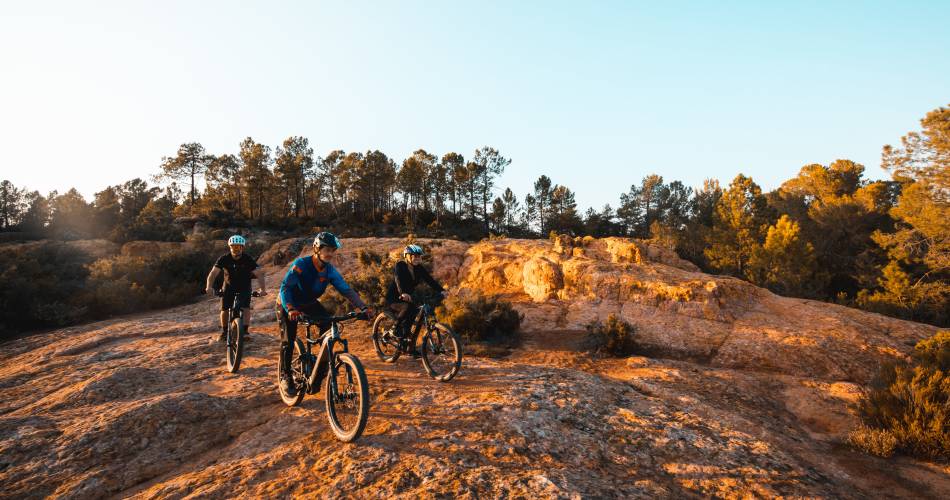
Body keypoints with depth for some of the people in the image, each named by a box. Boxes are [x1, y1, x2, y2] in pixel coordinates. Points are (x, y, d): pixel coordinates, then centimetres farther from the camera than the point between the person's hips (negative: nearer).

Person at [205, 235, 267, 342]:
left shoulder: (248, 259, -20)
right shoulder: (224, 259, -17)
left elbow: (258, 274, -26)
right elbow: (213, 273, -24)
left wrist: (262, 289, -40)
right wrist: (209, 287, -41)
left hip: (244, 288, -1)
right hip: (229, 287, 1)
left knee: (246, 308, -18)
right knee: (224, 310, -3)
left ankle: (245, 330, -9)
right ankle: (224, 331, 19)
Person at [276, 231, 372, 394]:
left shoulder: (330, 270, -16)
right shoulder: (301, 264, -30)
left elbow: (346, 290, -19)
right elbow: (285, 287, -39)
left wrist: (363, 307, -33)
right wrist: (290, 309, -55)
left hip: (309, 303, 4)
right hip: (289, 304, -4)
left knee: (329, 325, -16)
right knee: (288, 340, -13)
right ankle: (285, 376, 7)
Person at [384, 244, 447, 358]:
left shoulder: (419, 268, -1)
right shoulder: (400, 266, -17)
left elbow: (429, 280, -13)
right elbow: (398, 280, -34)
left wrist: (441, 290, -30)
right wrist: (403, 293, -54)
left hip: (409, 297, 6)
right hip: (393, 299, -6)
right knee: (407, 308, -34)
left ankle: (412, 349, 6)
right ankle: (396, 328, -10)